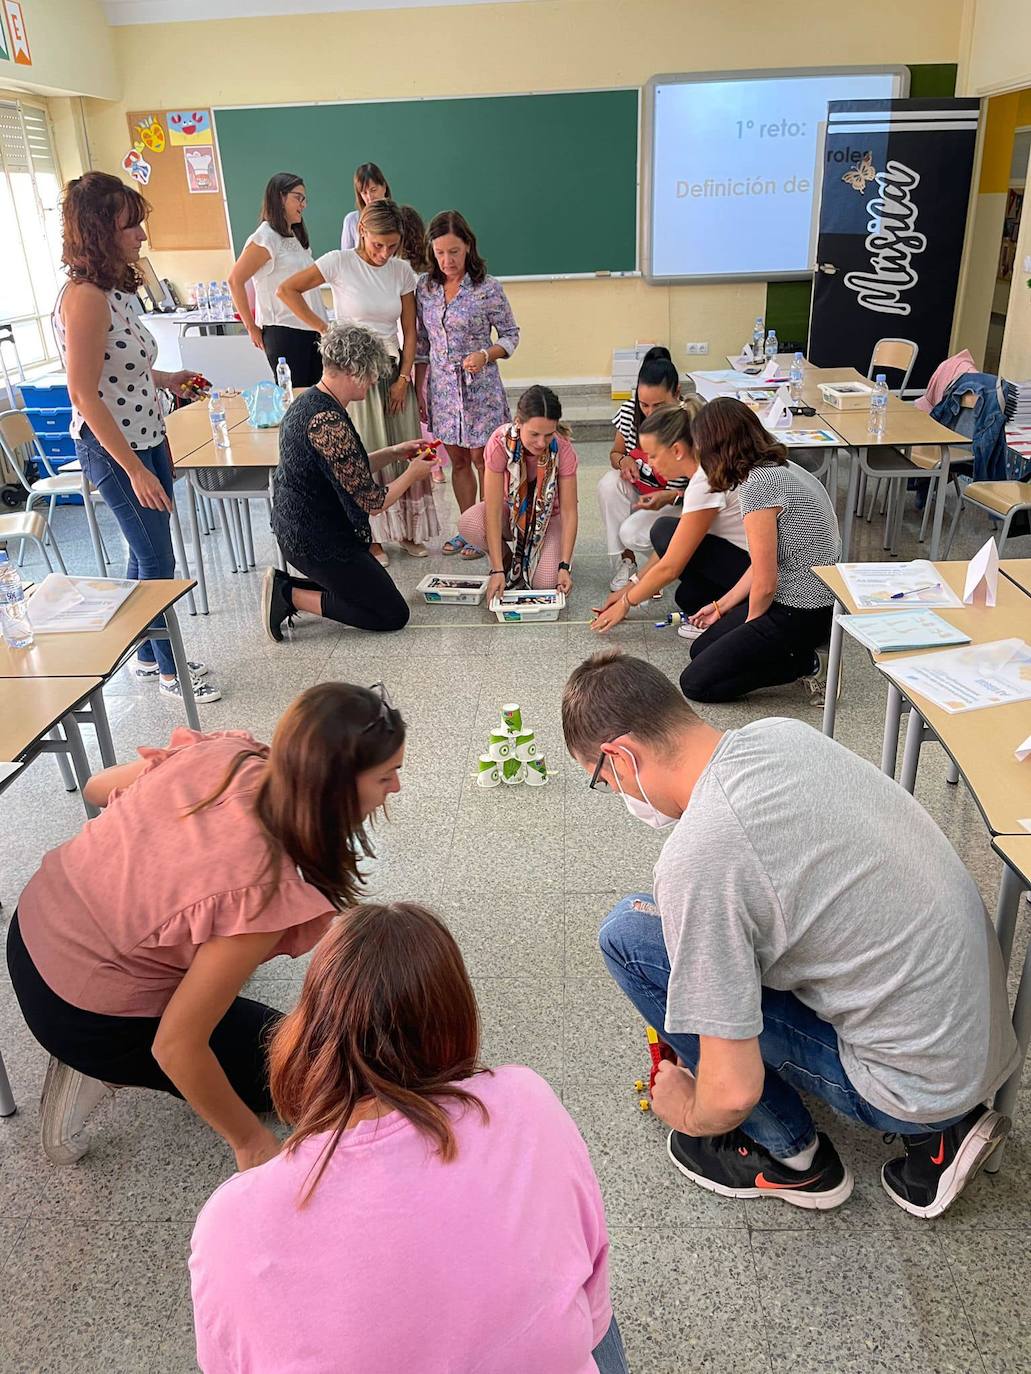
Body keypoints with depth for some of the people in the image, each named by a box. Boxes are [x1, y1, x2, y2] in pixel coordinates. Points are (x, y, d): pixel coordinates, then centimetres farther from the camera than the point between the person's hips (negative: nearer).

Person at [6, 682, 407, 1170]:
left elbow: (97, 788, 3)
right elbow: (176, 1048, -24)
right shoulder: (267, 890, -34)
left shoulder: (220, 751, -17)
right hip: (85, 1019, -7)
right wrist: (250, 1142, -10)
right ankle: (101, 1071, 6)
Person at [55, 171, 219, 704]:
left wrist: (164, 379, 6)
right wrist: (135, 470, -23)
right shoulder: (84, 297, -21)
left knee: (147, 555, 17)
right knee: (157, 561, 1)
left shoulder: (114, 289, 8)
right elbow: (84, 394, -23)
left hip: (145, 440, 9)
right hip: (114, 451, -9)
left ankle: (148, 653, 33)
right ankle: (168, 670, 18)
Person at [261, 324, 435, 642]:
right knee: (394, 615, 1)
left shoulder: (308, 402, 6)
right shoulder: (328, 422, -26)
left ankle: (285, 588, 13)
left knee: (363, 589, 25)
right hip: (319, 542, -10)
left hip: (296, 529, 10)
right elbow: (371, 501, -21)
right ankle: (292, 596, -2)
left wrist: (393, 453, 14)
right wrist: (412, 474, -5)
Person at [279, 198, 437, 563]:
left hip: (392, 368, 4)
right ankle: (369, 536, 11)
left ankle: (406, 530, 18)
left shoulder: (402, 270, 3)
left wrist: (403, 378, -3)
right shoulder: (340, 263, -9)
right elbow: (287, 290, -6)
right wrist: (325, 329, -9)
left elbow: (410, 330, 5)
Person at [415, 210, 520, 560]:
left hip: (479, 387, -4)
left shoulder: (488, 287, -9)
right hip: (442, 387, 4)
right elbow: (422, 343, 10)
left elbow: (511, 334, -3)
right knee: (458, 460, 13)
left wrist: (486, 354, -21)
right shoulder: (425, 286, 4)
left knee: (482, 460, 3)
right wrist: (419, 389, 9)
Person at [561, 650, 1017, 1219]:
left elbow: (733, 1091, -20)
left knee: (630, 933, -9)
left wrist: (690, 1115, 5)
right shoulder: (782, 731, -2)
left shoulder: (695, 858, -26)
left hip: (918, 1084, -8)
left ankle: (790, 1156, 9)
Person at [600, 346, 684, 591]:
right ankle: (625, 562, -13)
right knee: (609, 485, -27)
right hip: (639, 491, 5)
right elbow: (615, 453, 7)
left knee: (632, 533, -30)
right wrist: (623, 461, -19)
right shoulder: (629, 412, -12)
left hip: (678, 501, -5)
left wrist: (669, 497, -37)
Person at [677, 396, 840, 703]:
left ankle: (803, 664, -3)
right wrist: (721, 606, 22)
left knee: (695, 683, -4)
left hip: (800, 615, -10)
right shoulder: (780, 468, 7)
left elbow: (765, 583, -20)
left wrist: (749, 625, 0)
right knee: (700, 649, 19)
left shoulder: (757, 487, -23)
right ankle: (801, 652, 11)